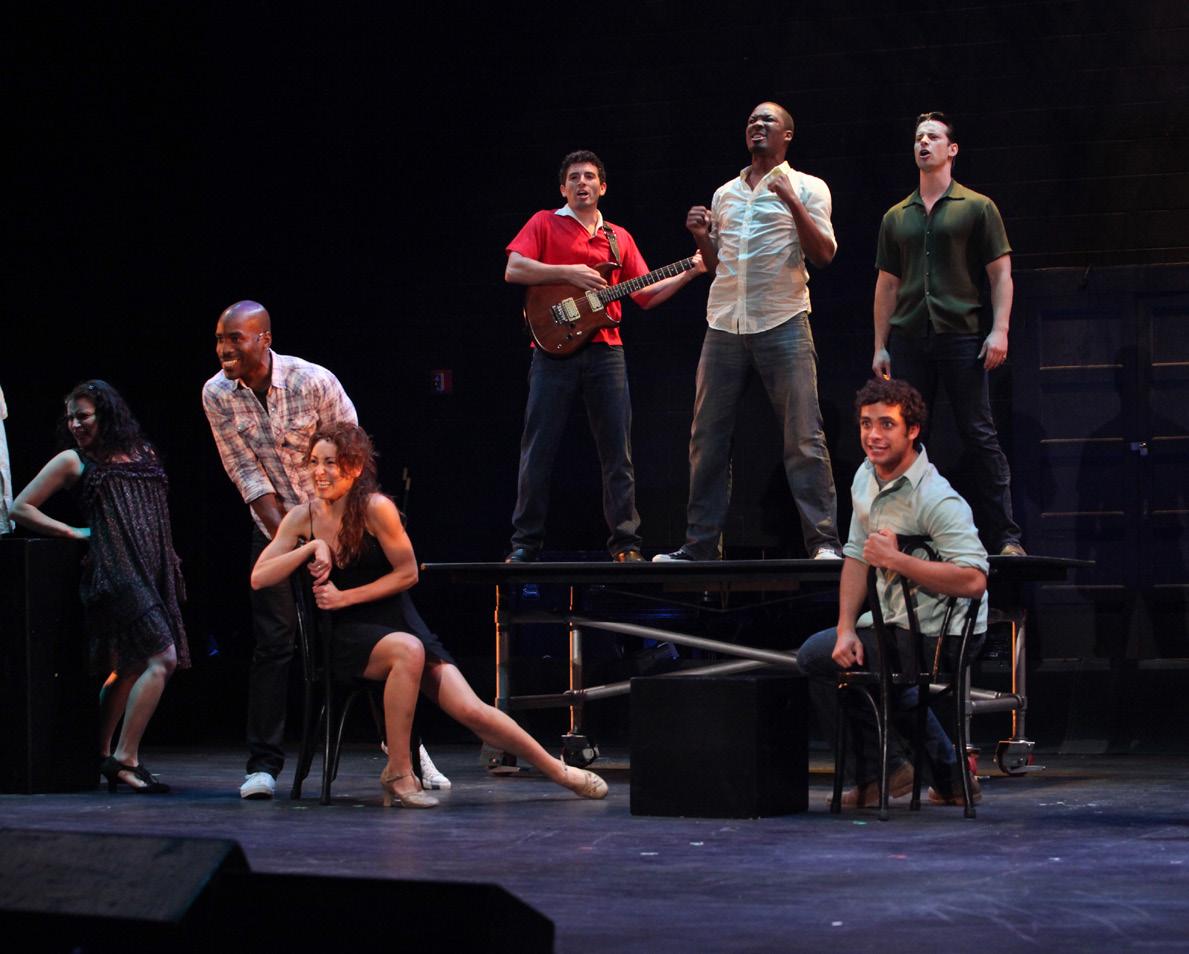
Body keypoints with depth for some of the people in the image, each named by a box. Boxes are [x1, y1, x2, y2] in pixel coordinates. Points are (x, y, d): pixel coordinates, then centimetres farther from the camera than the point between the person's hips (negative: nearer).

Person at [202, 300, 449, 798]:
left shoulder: (314, 382, -19)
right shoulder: (217, 395, -11)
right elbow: (246, 473, -10)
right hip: (274, 525, 1)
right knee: (273, 642, -7)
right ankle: (263, 765, -2)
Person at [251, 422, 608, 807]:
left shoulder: (375, 508, -11)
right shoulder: (301, 518, -2)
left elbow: (407, 573, -6)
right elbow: (258, 578, -7)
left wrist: (345, 596, -12)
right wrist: (312, 547, -18)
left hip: (397, 621, 0)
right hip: (348, 635, 0)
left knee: (470, 710, -12)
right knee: (408, 650, -36)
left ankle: (558, 770, 7)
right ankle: (398, 773, -25)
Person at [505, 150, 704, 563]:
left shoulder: (619, 237, 19)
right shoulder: (545, 223, 8)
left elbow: (645, 294, 17)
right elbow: (513, 270, -4)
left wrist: (690, 273, 6)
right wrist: (569, 273, -12)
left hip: (606, 352, 3)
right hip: (555, 349, -3)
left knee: (617, 451, 0)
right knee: (538, 450, -3)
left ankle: (626, 542, 3)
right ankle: (525, 542, 1)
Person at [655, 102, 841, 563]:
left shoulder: (807, 188, 6)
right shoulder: (725, 194, 19)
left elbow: (824, 254, -4)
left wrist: (793, 203, -15)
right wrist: (700, 236, 5)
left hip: (782, 324, -5)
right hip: (724, 325, 5)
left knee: (804, 438, -10)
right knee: (707, 438, 3)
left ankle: (823, 540, -9)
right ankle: (701, 543, 8)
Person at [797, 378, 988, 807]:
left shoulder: (936, 500, -25)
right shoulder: (866, 477, 4)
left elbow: (973, 580, -34)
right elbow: (857, 556, 9)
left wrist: (895, 559, -31)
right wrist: (846, 628, -4)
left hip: (941, 637, -10)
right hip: (900, 621, 10)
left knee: (815, 656, -10)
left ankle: (877, 772, 2)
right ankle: (950, 775, 36)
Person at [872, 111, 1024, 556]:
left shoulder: (976, 208, 7)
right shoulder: (896, 217, 17)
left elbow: (1001, 274, 3)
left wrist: (1000, 330, -9)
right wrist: (880, 346, 11)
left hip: (961, 336, -4)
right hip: (908, 341, 4)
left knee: (979, 436, -6)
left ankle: (1004, 536, -5)